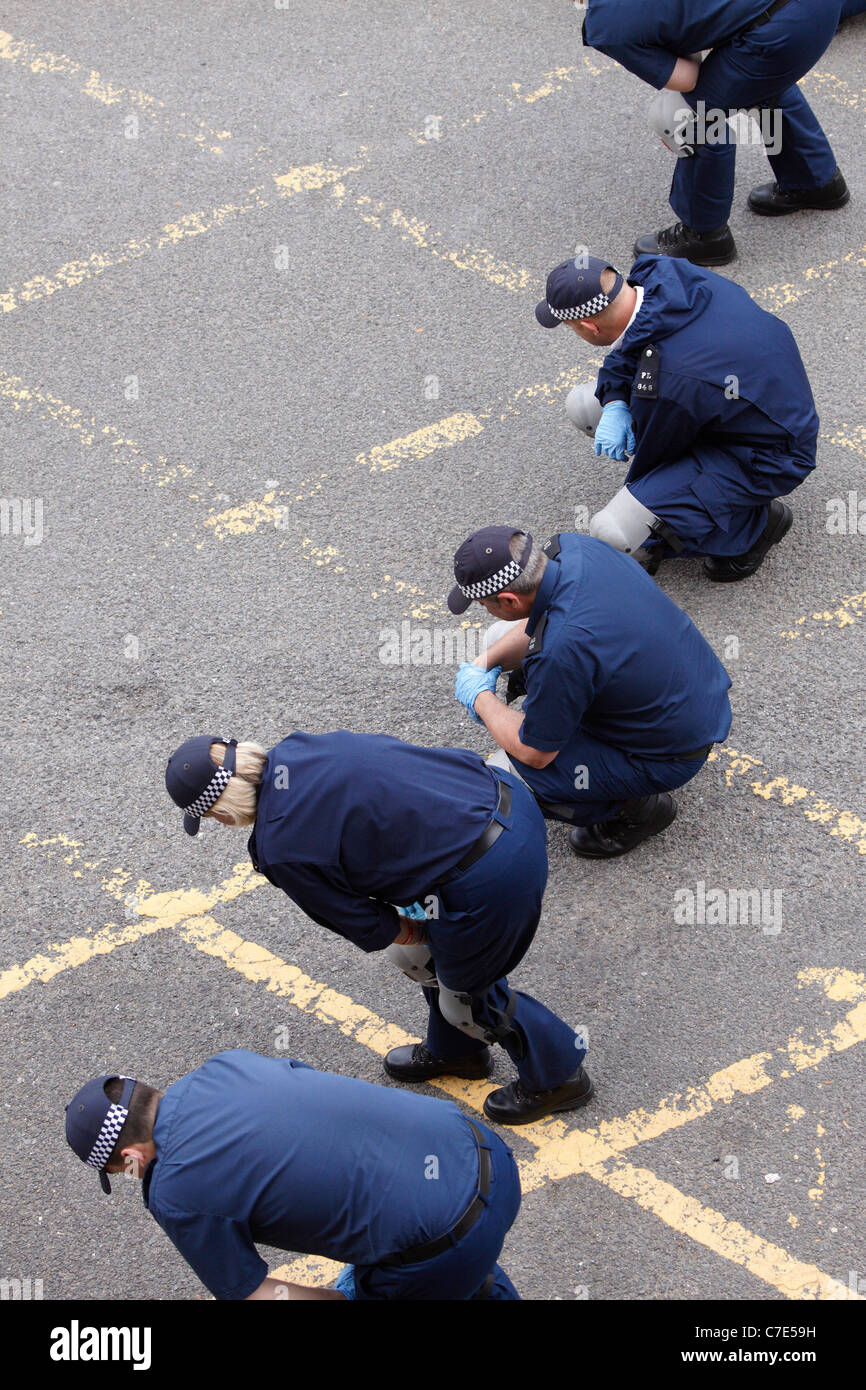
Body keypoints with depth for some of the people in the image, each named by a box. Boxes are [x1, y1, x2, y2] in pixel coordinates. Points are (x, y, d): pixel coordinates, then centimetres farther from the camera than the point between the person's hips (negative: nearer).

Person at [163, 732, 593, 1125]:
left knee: (464, 995, 20)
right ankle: (453, 1049, 55)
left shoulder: (282, 852, -14)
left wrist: (398, 929, 20)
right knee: (416, 949, 30)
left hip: (490, 879, -8)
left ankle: (559, 1075, 42)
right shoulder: (297, 749, 5)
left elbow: (360, 924, -2)